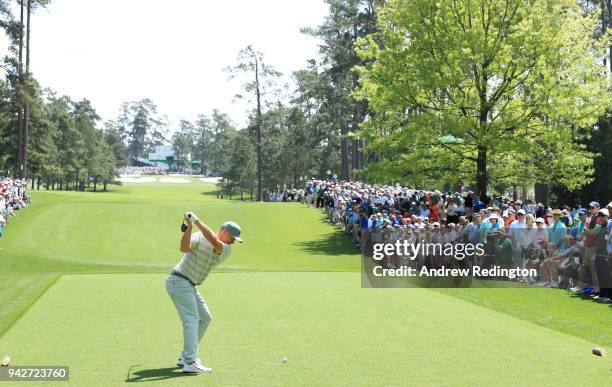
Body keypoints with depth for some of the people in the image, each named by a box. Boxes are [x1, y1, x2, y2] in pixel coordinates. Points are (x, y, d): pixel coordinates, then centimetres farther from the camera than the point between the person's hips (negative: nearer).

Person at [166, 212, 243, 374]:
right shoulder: (199, 237, -12)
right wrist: (189, 227, -40)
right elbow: (184, 248, -31)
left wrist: (197, 221, -28)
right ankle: (190, 363, -20)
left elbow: (214, 242, -21)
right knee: (192, 320, -15)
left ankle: (186, 356, 20)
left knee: (205, 317, 14)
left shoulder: (226, 250, 1)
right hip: (179, 281, -8)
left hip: (190, 286, 8)